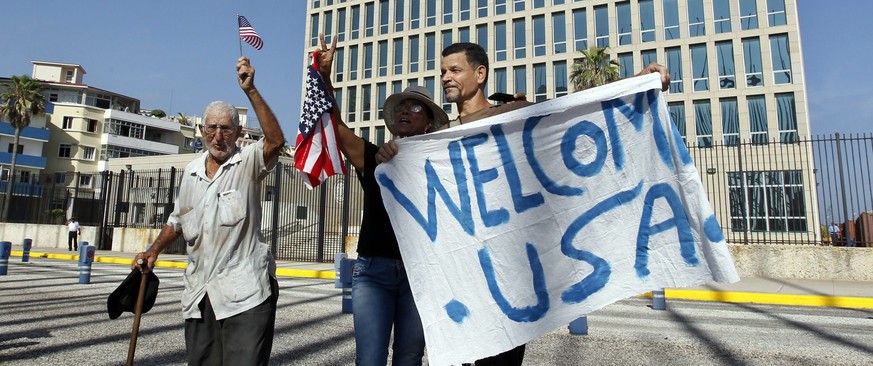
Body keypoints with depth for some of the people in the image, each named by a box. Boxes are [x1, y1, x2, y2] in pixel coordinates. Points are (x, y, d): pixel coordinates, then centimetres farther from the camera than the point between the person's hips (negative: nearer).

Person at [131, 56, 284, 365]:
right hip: (198, 294, 6)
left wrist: (250, 91, -27)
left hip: (244, 292, -6)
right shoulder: (191, 172, 15)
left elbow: (275, 140, -25)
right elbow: (177, 220, 27)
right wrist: (154, 251, 15)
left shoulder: (248, 163, -3)